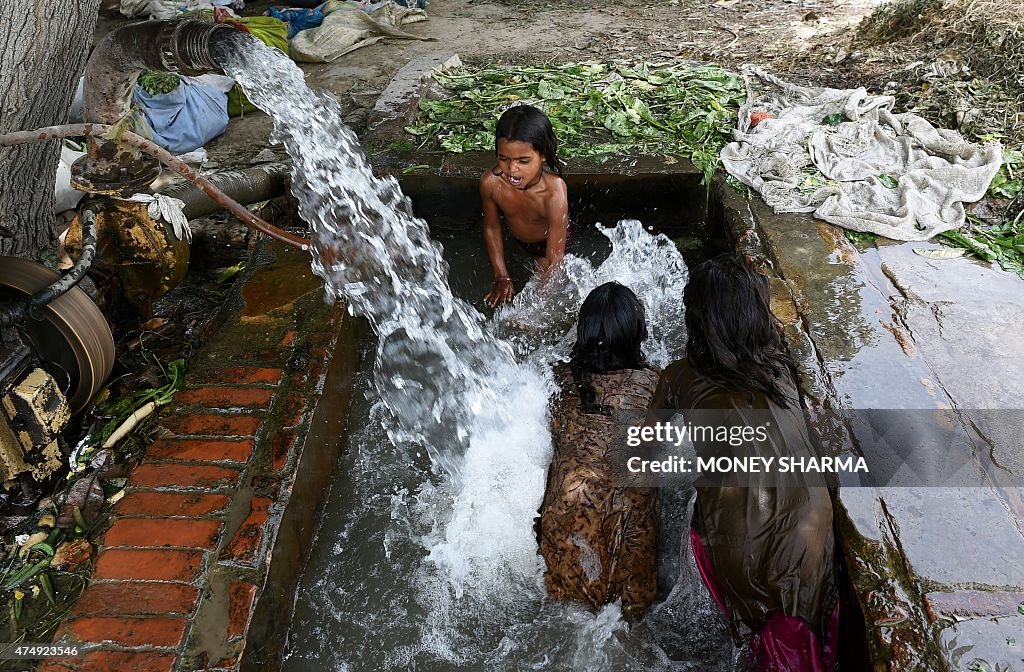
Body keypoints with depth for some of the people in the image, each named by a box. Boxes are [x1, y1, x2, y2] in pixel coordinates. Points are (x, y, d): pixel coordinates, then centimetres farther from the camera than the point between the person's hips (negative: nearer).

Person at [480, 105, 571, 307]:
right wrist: (502, 277, -9)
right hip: (518, 239, 4)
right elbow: (491, 227, -13)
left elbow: (554, 262, -37)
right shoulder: (490, 182, -34)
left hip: (551, 241, -3)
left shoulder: (554, 194, -45)